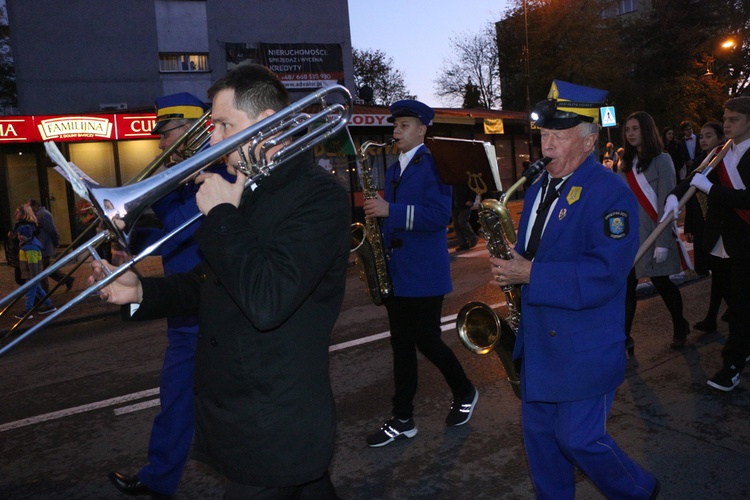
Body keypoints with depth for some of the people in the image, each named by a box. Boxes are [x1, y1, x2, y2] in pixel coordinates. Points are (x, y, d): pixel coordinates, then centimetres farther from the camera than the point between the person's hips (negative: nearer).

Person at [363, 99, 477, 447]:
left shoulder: (433, 164, -7)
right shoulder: (393, 171, 17)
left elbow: (439, 215, -20)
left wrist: (390, 210, -24)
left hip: (425, 272, -7)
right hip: (396, 272, 7)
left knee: (426, 341, -1)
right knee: (402, 345, 9)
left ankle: (464, 393, 26)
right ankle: (403, 420, 18)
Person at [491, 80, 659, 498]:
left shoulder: (611, 193, -16)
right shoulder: (538, 189, 10)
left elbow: (605, 274, -26)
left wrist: (531, 274, -26)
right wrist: (510, 267, 1)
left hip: (585, 349, -7)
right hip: (538, 339, 8)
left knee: (579, 439, 3)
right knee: (539, 433, 17)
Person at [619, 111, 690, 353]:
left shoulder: (662, 160, -6)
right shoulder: (627, 162, 11)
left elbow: (666, 203, -12)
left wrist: (663, 241, -17)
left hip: (653, 234, -5)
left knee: (661, 282, 8)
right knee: (627, 286, 0)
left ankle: (680, 327, 32)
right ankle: (624, 339, 6)